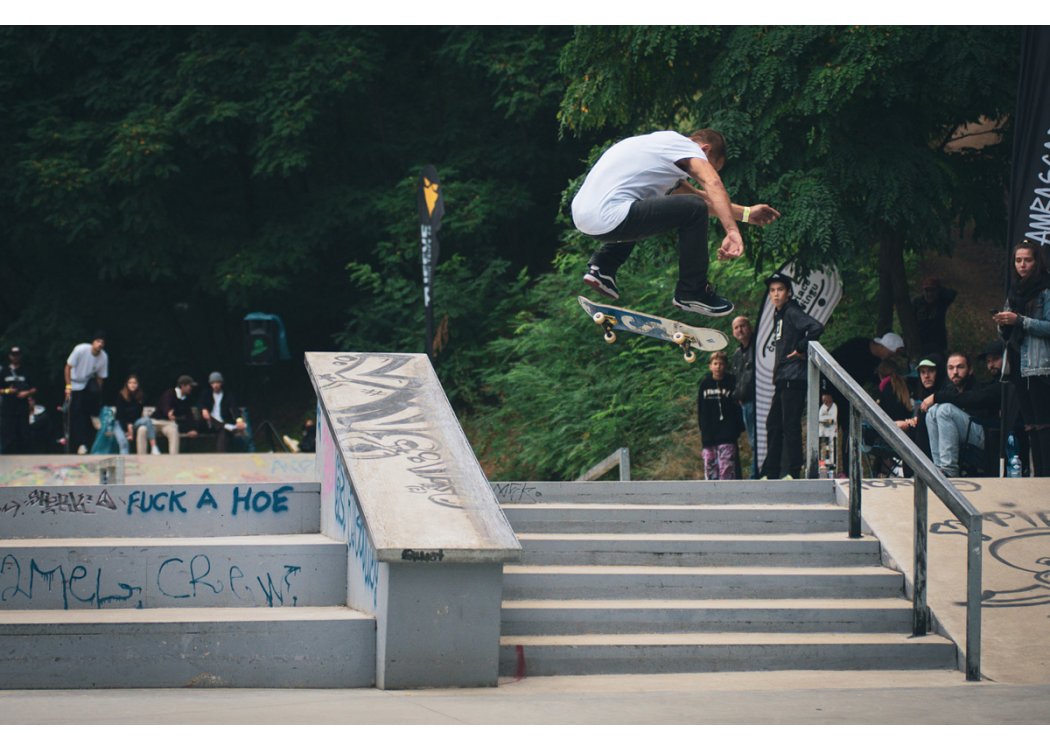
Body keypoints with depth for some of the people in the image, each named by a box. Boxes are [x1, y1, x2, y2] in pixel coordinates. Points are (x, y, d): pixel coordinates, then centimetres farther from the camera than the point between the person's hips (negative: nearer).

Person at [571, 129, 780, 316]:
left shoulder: (666, 144, 30)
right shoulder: (685, 145, 1)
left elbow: (701, 196, 38)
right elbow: (713, 184, -18)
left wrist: (746, 213, 37)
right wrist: (732, 231, -27)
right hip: (606, 219, -10)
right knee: (693, 209, -9)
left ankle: (602, 265, 21)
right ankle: (692, 292, 2)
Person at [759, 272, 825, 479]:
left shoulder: (792, 312, -10)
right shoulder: (778, 315, 19)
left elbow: (816, 328, -25)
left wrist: (801, 349, -16)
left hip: (793, 377, -10)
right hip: (782, 379, 10)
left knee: (790, 425, -8)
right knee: (773, 424, 12)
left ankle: (792, 471, -6)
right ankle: (771, 472, 17)